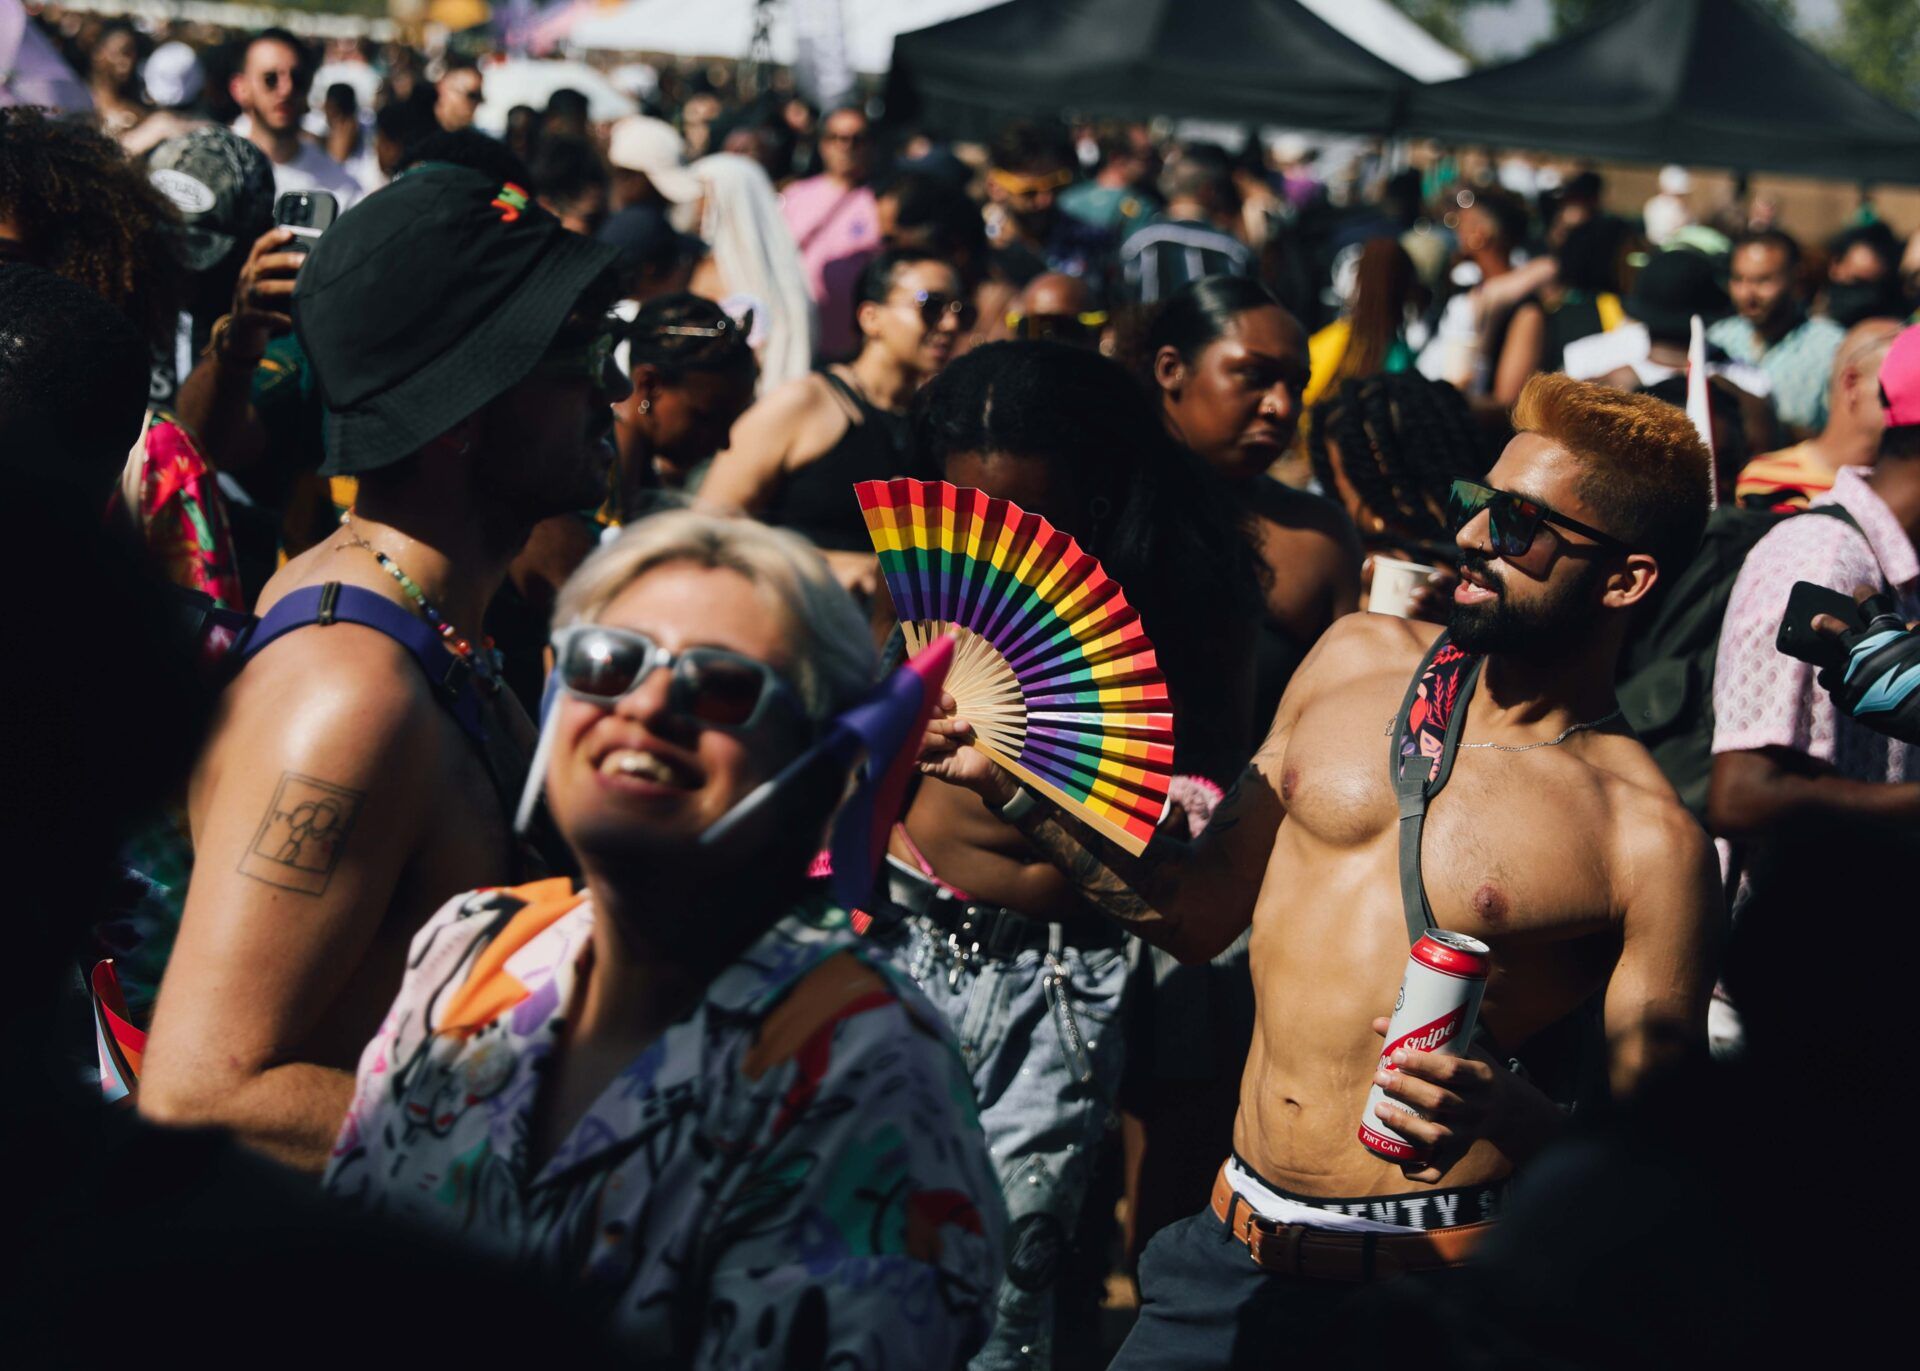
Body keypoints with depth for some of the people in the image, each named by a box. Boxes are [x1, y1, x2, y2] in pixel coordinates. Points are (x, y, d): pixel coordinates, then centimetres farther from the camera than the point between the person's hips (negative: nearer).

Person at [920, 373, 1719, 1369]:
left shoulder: (1648, 842, -11)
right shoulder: (1356, 659, 6)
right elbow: (1200, 910, 14)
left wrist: (1520, 1122, -30)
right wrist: (1008, 783, 6)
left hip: (1429, 1286, -5)